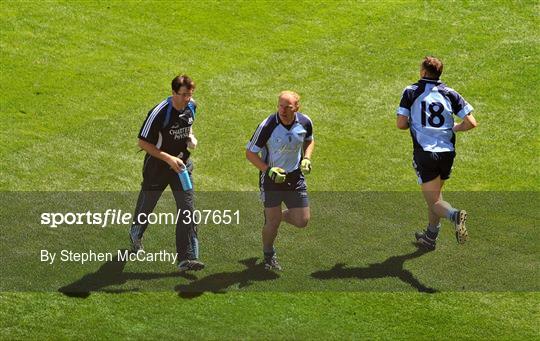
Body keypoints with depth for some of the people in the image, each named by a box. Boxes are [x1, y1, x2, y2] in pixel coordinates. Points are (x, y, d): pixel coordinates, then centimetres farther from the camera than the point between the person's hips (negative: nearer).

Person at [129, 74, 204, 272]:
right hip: (157, 167, -4)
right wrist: (168, 158, -26)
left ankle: (186, 258, -8)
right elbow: (143, 142, -20)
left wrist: (191, 138, -1)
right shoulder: (159, 113, -24)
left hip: (181, 165, 4)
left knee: (187, 209, -8)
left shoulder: (191, 107, -3)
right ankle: (135, 236, 48)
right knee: (146, 205, 16)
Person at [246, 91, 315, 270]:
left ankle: (281, 215, 35)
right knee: (273, 222, -1)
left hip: (295, 176, 4)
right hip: (271, 177, -4)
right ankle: (268, 254, 27)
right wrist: (269, 170, -23)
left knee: (302, 221, 1)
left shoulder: (305, 122, -8)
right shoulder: (267, 126, -21)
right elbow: (250, 153, -13)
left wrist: (306, 158, -4)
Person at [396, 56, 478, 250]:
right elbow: (471, 123, -2)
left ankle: (454, 215, -33)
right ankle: (430, 237, 32)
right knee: (435, 195, 23)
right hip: (447, 152, 4)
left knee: (434, 201, -3)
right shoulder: (450, 94, 4)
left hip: (424, 153, -4)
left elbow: (401, 124, -5)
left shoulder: (411, 92, -1)